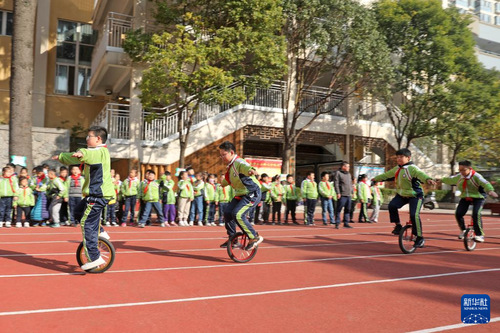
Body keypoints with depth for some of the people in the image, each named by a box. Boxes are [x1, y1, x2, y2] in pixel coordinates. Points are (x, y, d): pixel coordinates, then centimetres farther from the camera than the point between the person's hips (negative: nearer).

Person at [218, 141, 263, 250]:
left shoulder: (239, 163, -19)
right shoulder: (230, 166, 12)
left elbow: (246, 167, -44)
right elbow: (228, 179, 34)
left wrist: (251, 170, -68)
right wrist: (223, 183, 54)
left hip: (252, 194, -10)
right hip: (240, 194, 10)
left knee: (238, 214, -22)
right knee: (228, 213, 2)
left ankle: (255, 237, -8)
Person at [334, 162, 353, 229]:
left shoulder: (349, 174, 19)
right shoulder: (338, 173, -4)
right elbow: (336, 183, -10)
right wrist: (338, 193, -16)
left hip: (348, 195, 7)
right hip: (342, 195, -7)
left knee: (348, 210, 8)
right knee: (339, 210, -4)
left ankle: (346, 223, 15)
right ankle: (337, 223, 1)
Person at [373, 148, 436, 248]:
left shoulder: (412, 168, -17)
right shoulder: (396, 169, 7)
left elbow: (420, 174, -37)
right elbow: (387, 175, 24)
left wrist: (428, 179, -59)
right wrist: (376, 179, 38)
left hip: (415, 195, -6)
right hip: (401, 194, 6)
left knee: (414, 215, -20)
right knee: (392, 205, -20)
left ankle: (420, 238, -5)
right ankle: (398, 225, -1)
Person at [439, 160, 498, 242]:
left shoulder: (476, 176, -18)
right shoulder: (458, 177, -1)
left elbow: (485, 183, -33)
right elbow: (450, 179, 21)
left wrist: (490, 191, -53)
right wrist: (441, 180, 38)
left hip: (478, 198, -5)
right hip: (465, 198, 5)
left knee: (476, 214, -26)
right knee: (458, 214, -13)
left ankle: (480, 235, -13)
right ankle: (463, 230, 13)